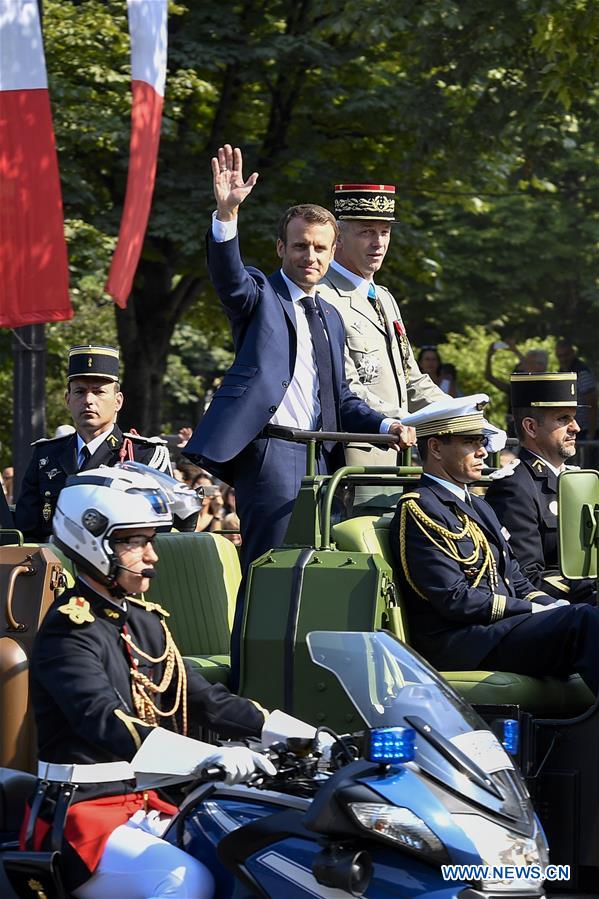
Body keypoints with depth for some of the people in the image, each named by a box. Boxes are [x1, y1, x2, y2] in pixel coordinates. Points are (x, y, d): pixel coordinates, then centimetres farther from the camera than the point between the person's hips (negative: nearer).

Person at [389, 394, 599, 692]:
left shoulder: (478, 506, 25)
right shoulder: (418, 510, -6)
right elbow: (455, 600, -14)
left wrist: (553, 607, 2)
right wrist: (535, 611, -12)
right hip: (459, 643, -9)